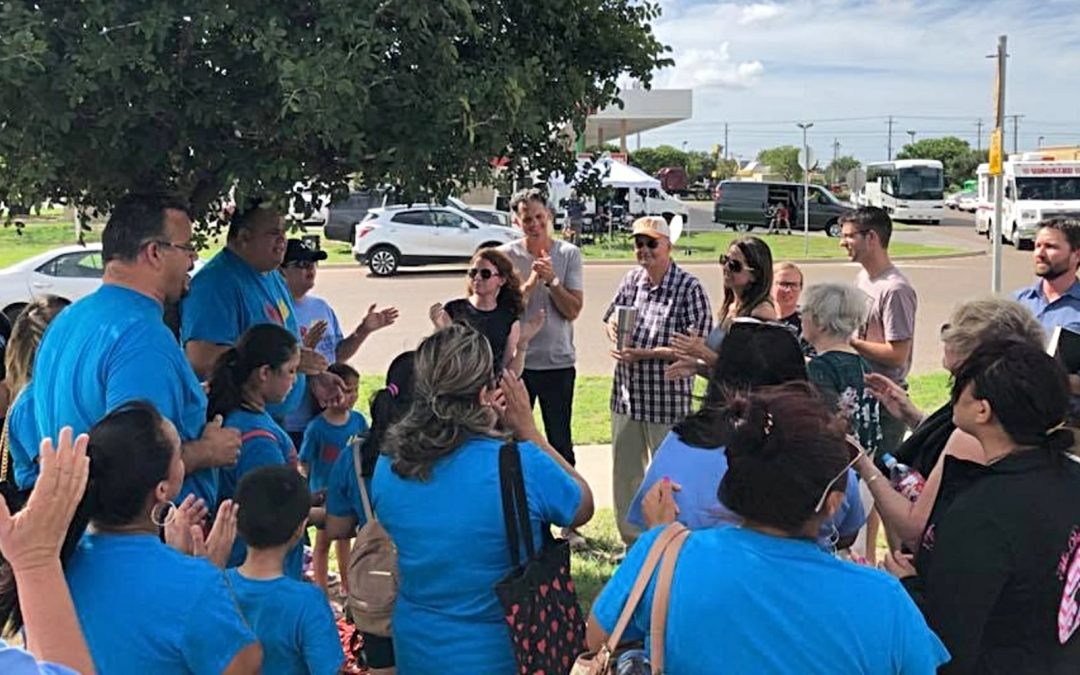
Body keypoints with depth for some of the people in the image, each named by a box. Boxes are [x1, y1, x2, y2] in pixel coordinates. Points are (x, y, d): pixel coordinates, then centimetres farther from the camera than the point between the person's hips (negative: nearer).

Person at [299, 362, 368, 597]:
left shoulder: (358, 420, -7)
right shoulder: (317, 427, -19)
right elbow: (303, 463, -13)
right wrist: (302, 491, -15)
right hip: (324, 493, -4)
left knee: (344, 538, 20)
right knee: (323, 541, 11)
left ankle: (346, 587, 36)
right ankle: (321, 592, 24)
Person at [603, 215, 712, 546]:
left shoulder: (688, 287, -12)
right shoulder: (631, 279, 7)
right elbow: (613, 318, 19)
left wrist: (645, 353, -21)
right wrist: (614, 327, -6)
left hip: (667, 397, -6)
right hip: (627, 394, 6)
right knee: (624, 472, 16)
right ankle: (631, 540, 31)